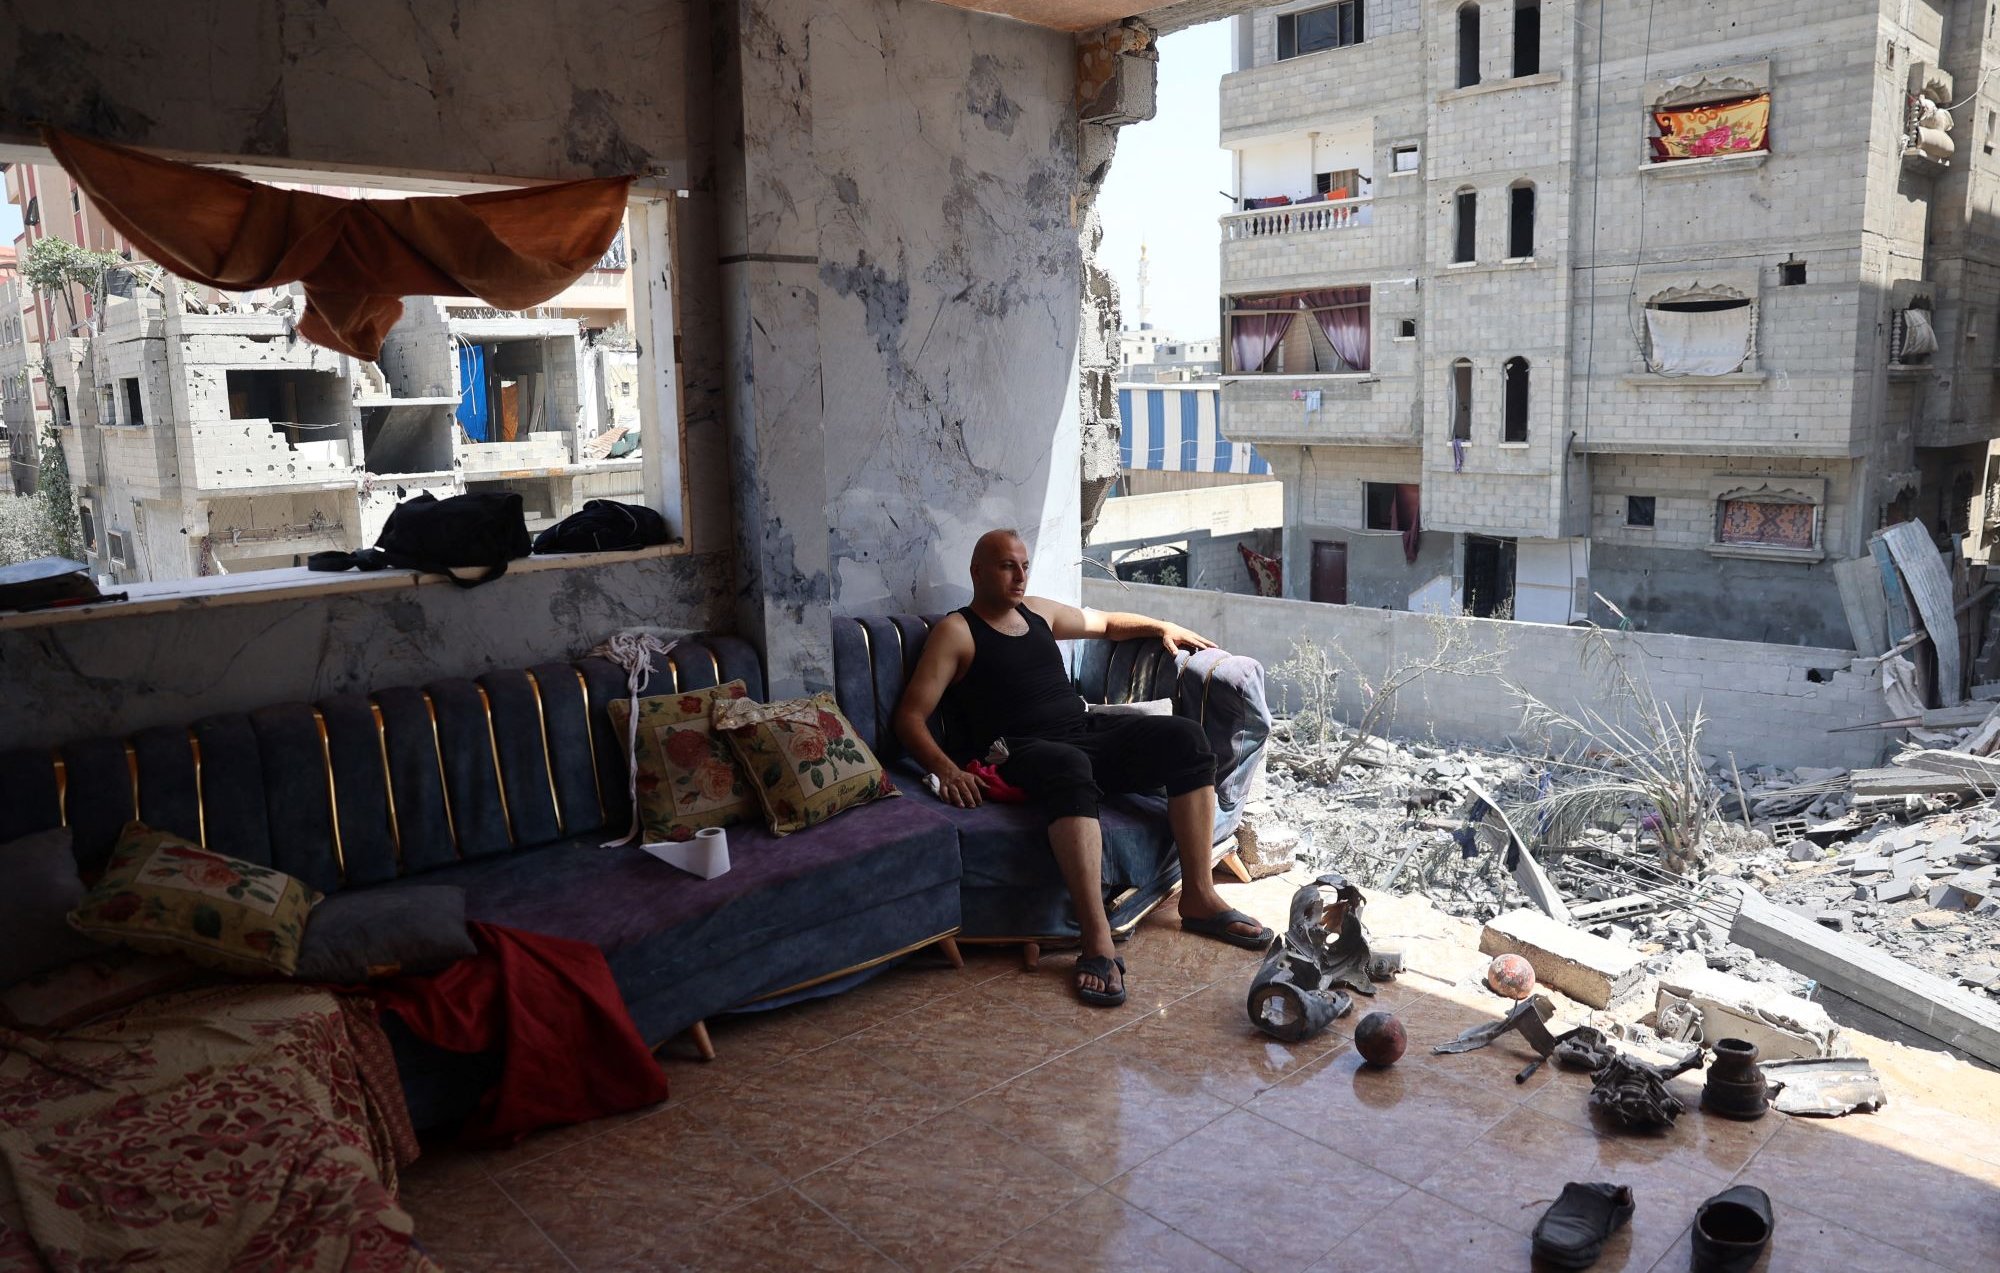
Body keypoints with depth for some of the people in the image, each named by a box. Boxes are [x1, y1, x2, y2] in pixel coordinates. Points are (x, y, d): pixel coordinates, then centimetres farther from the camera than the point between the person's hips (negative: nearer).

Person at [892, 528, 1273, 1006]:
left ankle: (1198, 897, -14)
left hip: (1090, 732, 7)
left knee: (1184, 736, -17)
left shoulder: (1038, 612, 23)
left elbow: (1106, 623, 40)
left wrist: (1161, 627, 25)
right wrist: (945, 768, -22)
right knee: (1069, 767, -42)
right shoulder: (956, 631, 3)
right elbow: (910, 716, -6)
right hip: (1027, 750, -7)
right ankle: (1098, 944, -48)